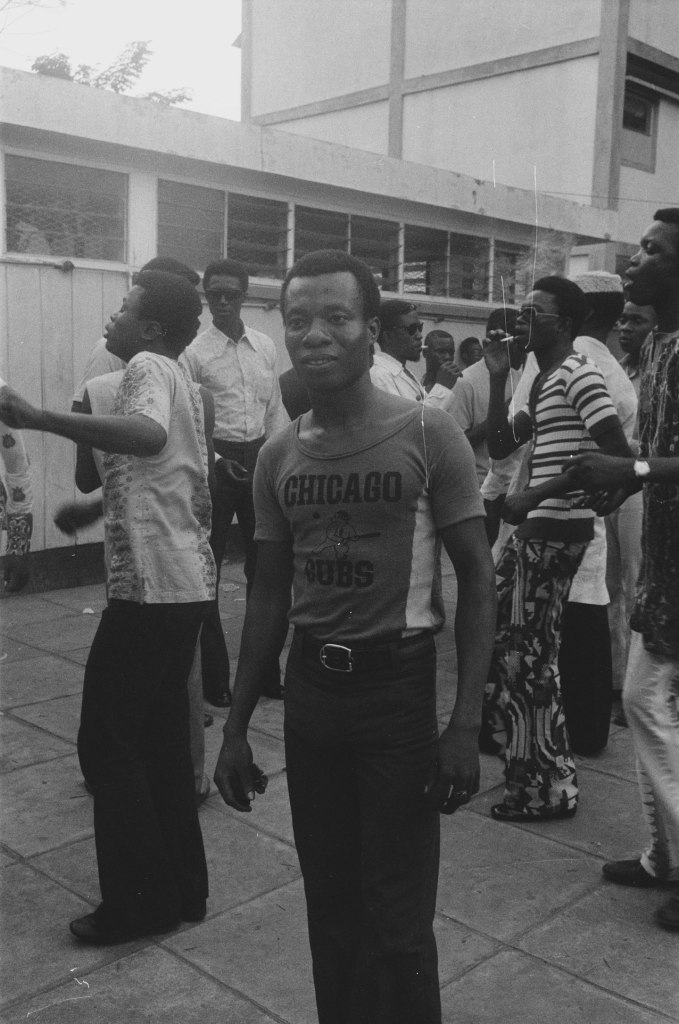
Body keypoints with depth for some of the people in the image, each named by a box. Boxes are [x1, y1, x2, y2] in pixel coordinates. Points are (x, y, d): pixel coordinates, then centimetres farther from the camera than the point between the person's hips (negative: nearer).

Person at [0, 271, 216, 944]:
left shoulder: (148, 367, -11)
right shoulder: (187, 387, 17)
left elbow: (148, 434, -34)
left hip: (149, 586, -9)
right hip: (189, 582, 10)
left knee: (108, 743, 2)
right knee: (162, 739, 17)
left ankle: (139, 904, 13)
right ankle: (182, 890, 27)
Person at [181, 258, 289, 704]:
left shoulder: (265, 346, 7)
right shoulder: (195, 353, -6)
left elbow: (276, 410, 11)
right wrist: (217, 462, -16)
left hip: (260, 459, 5)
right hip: (216, 462, -4)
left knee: (264, 568, 12)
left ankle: (265, 671, 26)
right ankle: (213, 677, 16)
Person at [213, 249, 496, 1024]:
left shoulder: (428, 435, -10)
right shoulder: (277, 457, 4)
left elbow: (476, 577, -7)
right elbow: (269, 597, 10)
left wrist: (466, 723, -13)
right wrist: (236, 726, 9)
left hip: (397, 686, -4)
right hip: (308, 689, 4)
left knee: (396, 919, 4)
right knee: (329, 904, 17)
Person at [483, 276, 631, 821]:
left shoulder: (577, 373, -12)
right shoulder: (542, 381, 18)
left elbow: (616, 453, -21)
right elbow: (499, 446, 14)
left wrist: (537, 494, -22)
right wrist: (498, 378, 5)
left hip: (555, 530, -10)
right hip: (536, 529, 10)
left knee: (529, 659, -4)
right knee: (494, 629, 18)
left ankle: (548, 788, 10)